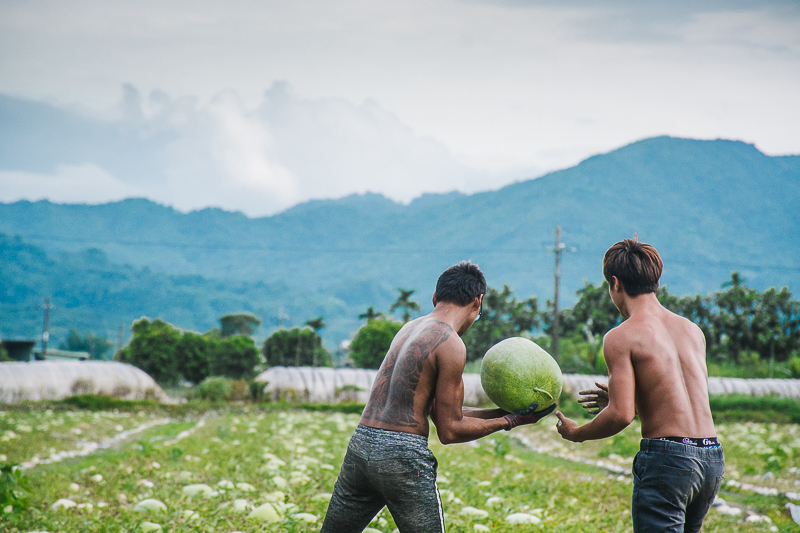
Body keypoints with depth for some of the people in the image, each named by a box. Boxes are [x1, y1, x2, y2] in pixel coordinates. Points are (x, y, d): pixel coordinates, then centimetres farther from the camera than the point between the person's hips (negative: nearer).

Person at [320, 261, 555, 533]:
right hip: (403, 454, -8)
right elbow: (449, 431, -7)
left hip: (361, 444, 8)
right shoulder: (451, 345, -10)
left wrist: (499, 412, 20)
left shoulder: (410, 328, 15)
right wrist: (510, 421, 0)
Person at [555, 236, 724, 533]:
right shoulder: (692, 330, 13)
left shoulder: (622, 337, -7)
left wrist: (575, 434, 4)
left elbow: (621, 416, -15)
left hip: (666, 458, -7)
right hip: (712, 456, 7)